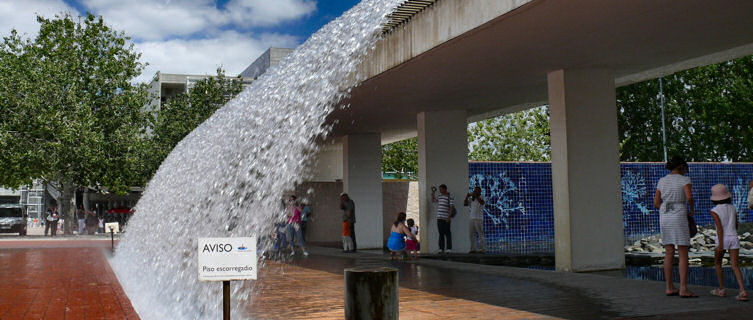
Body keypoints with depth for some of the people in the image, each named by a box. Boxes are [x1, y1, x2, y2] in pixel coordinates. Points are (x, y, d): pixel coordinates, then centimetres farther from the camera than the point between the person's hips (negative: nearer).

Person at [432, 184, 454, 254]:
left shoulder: (450, 197, -4)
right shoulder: (439, 196, 15)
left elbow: (452, 207, -9)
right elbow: (433, 200, 25)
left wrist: (449, 217, -16)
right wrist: (433, 193, 13)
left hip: (446, 218, -6)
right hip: (439, 218, 6)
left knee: (447, 233, -3)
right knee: (441, 234, 8)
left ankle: (449, 249, 0)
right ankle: (441, 249, 11)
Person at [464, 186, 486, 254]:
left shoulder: (481, 197, -3)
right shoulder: (471, 199, 13)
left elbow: (482, 203, -24)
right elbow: (465, 204, 7)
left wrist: (476, 196, -23)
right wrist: (467, 197, -4)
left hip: (479, 219, -6)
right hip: (472, 219, 6)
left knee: (480, 234, -7)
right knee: (472, 234, 5)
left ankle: (482, 249, -6)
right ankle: (473, 249, 9)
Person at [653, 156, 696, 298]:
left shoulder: (662, 181, 11)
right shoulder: (684, 180, -3)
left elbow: (656, 204, 9)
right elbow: (689, 197, -19)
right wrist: (692, 210, 0)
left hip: (664, 218, 5)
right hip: (679, 218, -5)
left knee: (669, 254, 9)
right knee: (683, 255, -2)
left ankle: (669, 288, 9)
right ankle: (683, 289, -8)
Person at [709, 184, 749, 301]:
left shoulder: (715, 211, -6)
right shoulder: (733, 208, 10)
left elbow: (719, 227, -14)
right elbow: (736, 225, 19)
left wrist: (720, 244, -16)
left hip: (723, 239, -4)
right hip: (734, 238, 4)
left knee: (717, 263, 17)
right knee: (735, 266, -2)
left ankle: (721, 289, 20)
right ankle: (743, 291, -18)